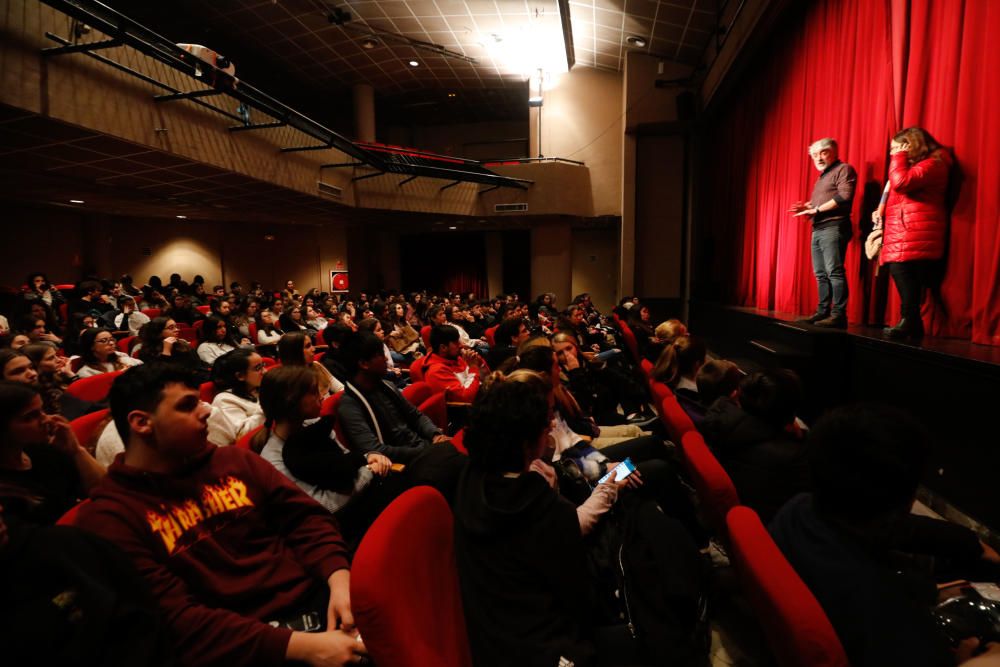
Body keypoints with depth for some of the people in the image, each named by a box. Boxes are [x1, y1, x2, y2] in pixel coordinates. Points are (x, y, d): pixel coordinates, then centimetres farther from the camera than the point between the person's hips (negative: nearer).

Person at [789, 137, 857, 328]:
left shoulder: (844, 169, -1)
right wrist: (807, 207, 6)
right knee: (821, 274, 7)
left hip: (833, 227, -9)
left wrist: (816, 209, -14)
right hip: (817, 230, 9)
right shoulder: (822, 176, 26)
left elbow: (844, 196, -16)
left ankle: (838, 315, -16)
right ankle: (822, 312, 10)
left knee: (834, 272, -14)